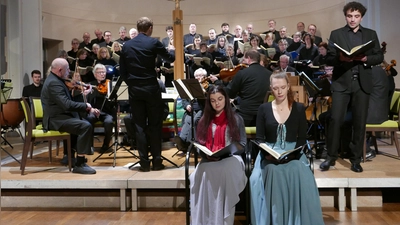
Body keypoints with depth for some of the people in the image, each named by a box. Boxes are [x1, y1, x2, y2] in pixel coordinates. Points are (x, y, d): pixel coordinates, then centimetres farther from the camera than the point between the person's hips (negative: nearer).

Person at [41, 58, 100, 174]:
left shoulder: (55, 80, 15)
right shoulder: (54, 83, -18)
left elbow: (69, 101, 14)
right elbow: (67, 105, -29)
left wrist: (89, 109, 2)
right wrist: (86, 106, -15)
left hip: (58, 117, 11)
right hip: (55, 120, -11)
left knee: (82, 123, 25)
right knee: (86, 126, -25)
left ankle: (69, 156, 28)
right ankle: (80, 164, -21)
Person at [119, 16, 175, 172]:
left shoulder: (126, 45, 6)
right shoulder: (154, 42, -5)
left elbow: (122, 70, 7)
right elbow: (170, 59, 6)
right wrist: (171, 50, 28)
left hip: (134, 89, 3)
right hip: (151, 88, -3)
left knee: (139, 126, 6)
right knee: (155, 125, 5)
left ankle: (144, 162, 8)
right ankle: (157, 161, 8)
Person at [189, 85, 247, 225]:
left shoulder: (236, 119, 11)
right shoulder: (204, 120, 18)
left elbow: (241, 145, 5)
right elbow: (199, 144, 13)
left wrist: (224, 153, -12)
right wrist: (207, 154, -9)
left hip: (231, 158, -2)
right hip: (209, 160, 2)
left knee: (225, 172, -37)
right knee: (202, 174, -34)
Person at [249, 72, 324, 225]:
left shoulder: (299, 108, 7)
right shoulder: (264, 109, 7)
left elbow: (302, 138, 3)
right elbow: (259, 138, 4)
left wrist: (292, 153, -15)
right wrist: (266, 153, -16)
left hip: (293, 154, 0)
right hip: (269, 155, 0)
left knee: (298, 174, -31)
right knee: (273, 172, -32)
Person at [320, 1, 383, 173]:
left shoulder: (371, 34, 12)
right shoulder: (336, 34, 6)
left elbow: (379, 57, 7)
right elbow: (329, 59, 0)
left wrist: (365, 58, -12)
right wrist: (340, 58, -20)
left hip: (362, 84, 2)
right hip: (341, 83, -2)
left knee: (359, 123, 4)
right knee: (335, 120, -7)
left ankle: (356, 159, 15)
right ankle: (331, 157, 5)